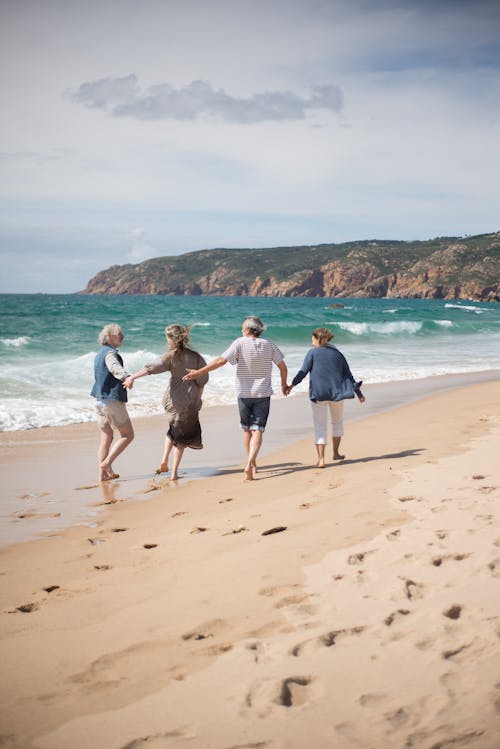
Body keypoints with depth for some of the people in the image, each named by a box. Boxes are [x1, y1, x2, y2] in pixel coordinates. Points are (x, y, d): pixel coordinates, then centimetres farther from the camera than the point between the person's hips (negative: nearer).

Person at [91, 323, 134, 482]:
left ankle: (103, 473, 8)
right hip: (113, 400, -9)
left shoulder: (100, 354, 17)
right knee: (128, 435, 0)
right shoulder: (110, 353, -14)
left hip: (100, 400, 9)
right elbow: (115, 368, -36)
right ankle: (106, 463, -8)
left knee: (106, 438, 11)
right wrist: (126, 377, -54)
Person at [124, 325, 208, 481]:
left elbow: (151, 368, -23)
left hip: (172, 399, 0)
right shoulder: (195, 356, -2)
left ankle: (164, 460, 12)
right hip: (190, 400, 0)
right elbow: (202, 381, 2)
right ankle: (174, 472, 4)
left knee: (174, 428, 27)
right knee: (182, 434, 9)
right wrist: (198, 399, 14)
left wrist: (132, 377, -31)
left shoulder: (170, 356, -8)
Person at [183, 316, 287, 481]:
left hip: (244, 393, -1)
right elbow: (283, 367, 3)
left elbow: (221, 360, -18)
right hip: (263, 393, 1)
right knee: (257, 431, -5)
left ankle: (251, 463, 26)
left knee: (246, 429, 17)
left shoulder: (240, 343, -9)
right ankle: (249, 464, -23)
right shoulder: (269, 345, 0)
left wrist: (198, 372, -17)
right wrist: (283, 384, 21)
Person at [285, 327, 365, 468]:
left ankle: (321, 459, -8)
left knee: (320, 426, 0)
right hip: (337, 392, 3)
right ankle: (336, 453, 31)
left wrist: (292, 385, -5)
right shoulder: (337, 353, 12)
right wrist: (358, 393, 14)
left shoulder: (312, 353, 1)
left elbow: (303, 371, -9)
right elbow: (348, 375, 11)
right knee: (337, 422, 23)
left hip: (318, 394, -3)